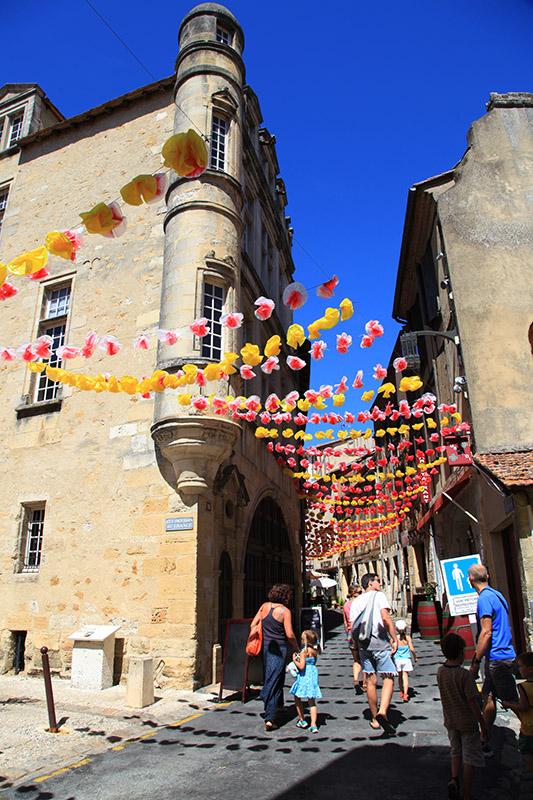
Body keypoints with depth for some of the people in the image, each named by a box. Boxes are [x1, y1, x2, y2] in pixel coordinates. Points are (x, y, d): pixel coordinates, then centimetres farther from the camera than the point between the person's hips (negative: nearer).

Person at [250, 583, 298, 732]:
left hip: (265, 646, 6)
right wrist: (297, 648, 2)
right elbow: (289, 634, -15)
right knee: (274, 682, 0)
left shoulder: (265, 606, 2)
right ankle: (269, 719, 0)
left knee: (277, 677, 25)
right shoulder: (285, 611, -12)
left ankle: (279, 705, 41)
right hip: (278, 648, -6)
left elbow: (253, 625, 4)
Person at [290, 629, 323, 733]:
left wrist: (295, 660, -8)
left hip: (304, 677, -6)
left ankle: (302, 720, 21)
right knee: (312, 701, 10)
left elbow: (301, 666, -23)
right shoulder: (314, 651, 5)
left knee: (297, 698, 16)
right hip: (313, 675, 6)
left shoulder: (304, 652, -17)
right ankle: (313, 725, 2)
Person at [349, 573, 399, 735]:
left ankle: (374, 719, 20)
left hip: (363, 644, 5)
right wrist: (395, 639, -9)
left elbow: (352, 627, 10)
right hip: (380, 642, -5)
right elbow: (385, 618, -12)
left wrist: (356, 645, 17)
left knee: (371, 681, 13)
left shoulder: (356, 601, 14)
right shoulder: (379, 595, 0)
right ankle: (382, 712, -22)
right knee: (388, 679, -2)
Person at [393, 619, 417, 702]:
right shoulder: (408, 637, -7)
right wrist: (415, 657, 5)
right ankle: (405, 694, -12)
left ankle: (401, 692, 32)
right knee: (405, 677, 1)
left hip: (397, 659, 1)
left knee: (400, 676, 19)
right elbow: (411, 649, -11)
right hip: (406, 659, -1)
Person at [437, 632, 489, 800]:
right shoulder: (465, 675, -23)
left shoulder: (440, 671, -5)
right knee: (470, 759, 9)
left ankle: (454, 779, 4)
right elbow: (472, 701, -19)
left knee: (456, 753, 23)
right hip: (467, 722, -5)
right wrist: (483, 723, -7)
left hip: (450, 721, 5)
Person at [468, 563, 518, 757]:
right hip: (504, 653, 10)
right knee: (488, 697, 14)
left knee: (513, 703, 0)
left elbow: (486, 633, -22)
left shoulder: (484, 598, -18)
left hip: (497, 657, -10)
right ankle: (485, 743, 21)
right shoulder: (496, 594, 11)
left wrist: (475, 662, -16)